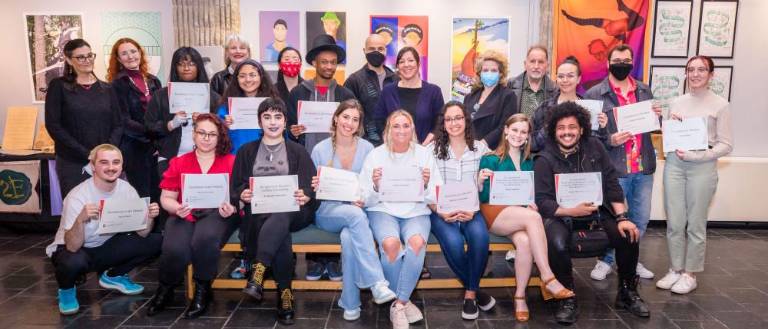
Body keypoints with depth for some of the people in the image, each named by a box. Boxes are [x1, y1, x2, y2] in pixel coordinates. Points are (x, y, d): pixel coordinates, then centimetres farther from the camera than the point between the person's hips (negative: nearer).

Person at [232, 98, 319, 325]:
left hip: (292, 212, 0)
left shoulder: (298, 151, 16)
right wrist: (243, 195, -12)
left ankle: (257, 272, -46)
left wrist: (305, 197, -18)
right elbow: (235, 187, 12)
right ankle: (285, 294, -30)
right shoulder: (247, 151, 19)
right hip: (258, 212, 0)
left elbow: (312, 189, 6)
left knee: (279, 218, -39)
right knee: (280, 234, -34)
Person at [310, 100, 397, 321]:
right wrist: (314, 187, -18)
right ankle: (377, 283, -37)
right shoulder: (320, 150, 1)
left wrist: (364, 200, -16)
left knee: (349, 237, -34)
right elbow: (313, 190, 5)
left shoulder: (367, 148, 4)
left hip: (357, 210, 1)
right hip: (327, 210, -1)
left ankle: (351, 303, -21)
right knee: (356, 216, -35)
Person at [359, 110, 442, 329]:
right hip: (383, 210, -1)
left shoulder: (424, 154, 6)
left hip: (416, 211, 1)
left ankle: (398, 305, -15)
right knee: (391, 243, -32)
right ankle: (404, 302, -7)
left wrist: (426, 186, -16)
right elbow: (366, 200, 2)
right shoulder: (375, 155, 3)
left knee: (417, 242, -32)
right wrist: (375, 186, -19)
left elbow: (435, 199, 5)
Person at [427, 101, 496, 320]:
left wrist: (473, 210, -13)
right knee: (453, 242, -31)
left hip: (470, 210, 1)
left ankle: (470, 294, -11)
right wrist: (440, 212, -15)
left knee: (480, 236, -32)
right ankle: (475, 289, -3)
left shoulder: (480, 147, 8)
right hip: (441, 211, -1)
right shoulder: (433, 149, 4)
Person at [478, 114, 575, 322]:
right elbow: (481, 198, 1)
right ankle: (548, 278, -28)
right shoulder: (490, 159, 4)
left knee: (525, 241, -33)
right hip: (493, 214, -3)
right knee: (533, 217, -33)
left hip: (519, 216, 4)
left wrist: (532, 203, -5)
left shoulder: (529, 162, 18)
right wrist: (480, 181, -19)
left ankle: (520, 296, -20)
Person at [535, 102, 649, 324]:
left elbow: (612, 184, 1)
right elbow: (542, 201, -14)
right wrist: (572, 211, -29)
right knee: (557, 244, -34)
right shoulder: (545, 159, -8)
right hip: (560, 215, -4)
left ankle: (627, 292, 8)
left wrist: (622, 218, -10)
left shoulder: (594, 147, 3)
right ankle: (567, 298, -9)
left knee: (630, 235, -18)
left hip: (597, 211, 4)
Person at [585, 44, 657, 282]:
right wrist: (609, 140, -19)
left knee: (641, 219, 14)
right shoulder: (595, 94, -4)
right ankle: (605, 261, 23)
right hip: (614, 167, -5)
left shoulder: (644, 90, 12)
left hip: (643, 166, 5)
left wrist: (656, 116, 1)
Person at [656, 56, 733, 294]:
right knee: (674, 222, 6)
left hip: (702, 167, -3)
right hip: (674, 164, 3)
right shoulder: (676, 102, 10)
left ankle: (690, 274, 17)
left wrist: (696, 155, -15)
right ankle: (675, 270, 19)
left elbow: (725, 145, -3)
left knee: (695, 224, 5)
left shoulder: (720, 105, -1)